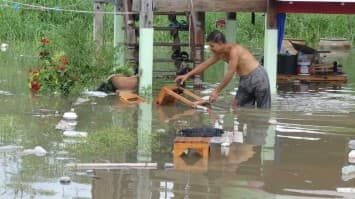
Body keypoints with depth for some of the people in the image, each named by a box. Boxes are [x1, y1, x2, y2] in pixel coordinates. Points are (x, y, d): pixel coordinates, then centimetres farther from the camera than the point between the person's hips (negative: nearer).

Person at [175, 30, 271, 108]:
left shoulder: (234, 50, -25)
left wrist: (216, 91, -20)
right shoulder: (219, 54, 2)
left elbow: (230, 74, -25)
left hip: (257, 77, -9)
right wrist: (187, 75, 8)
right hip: (245, 80, 9)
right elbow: (204, 64, 13)